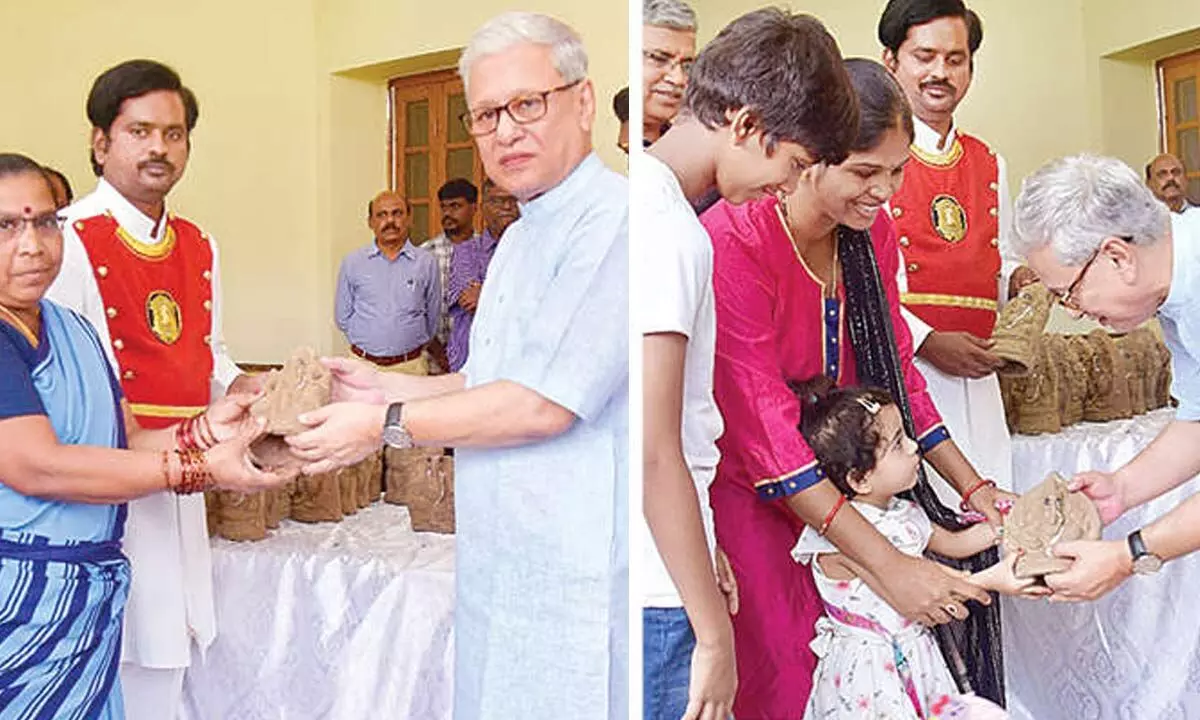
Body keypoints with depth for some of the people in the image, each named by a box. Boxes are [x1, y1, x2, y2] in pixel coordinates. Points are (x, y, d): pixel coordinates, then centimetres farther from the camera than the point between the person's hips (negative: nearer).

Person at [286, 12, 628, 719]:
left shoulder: (615, 221, -17)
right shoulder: (521, 237, 16)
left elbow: (546, 403, -21)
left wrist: (386, 425, -12)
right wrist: (386, 388, 9)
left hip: (578, 577, -9)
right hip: (502, 563, 9)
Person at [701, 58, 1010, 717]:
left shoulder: (874, 232, 0)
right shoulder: (733, 241, -24)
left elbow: (895, 373, 8)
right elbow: (763, 423, -28)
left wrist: (974, 488, -2)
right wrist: (887, 564, -30)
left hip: (840, 490, 6)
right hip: (747, 493, -6)